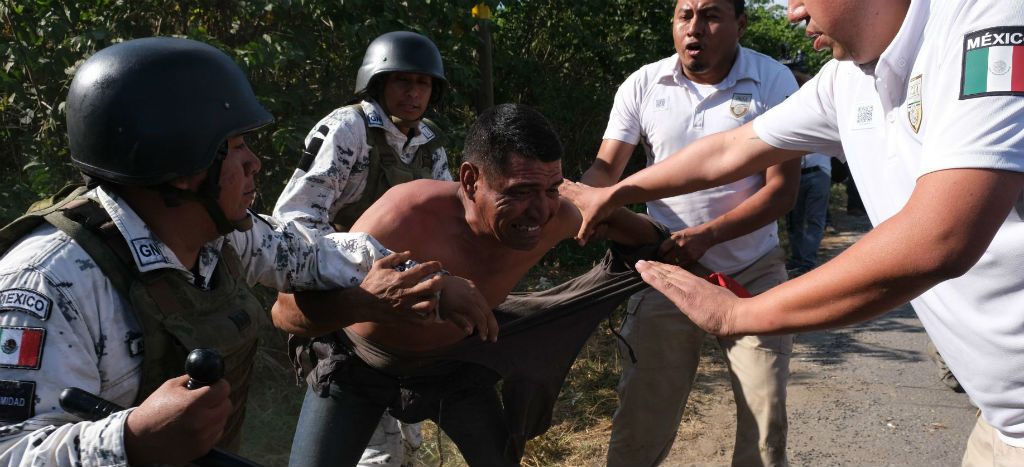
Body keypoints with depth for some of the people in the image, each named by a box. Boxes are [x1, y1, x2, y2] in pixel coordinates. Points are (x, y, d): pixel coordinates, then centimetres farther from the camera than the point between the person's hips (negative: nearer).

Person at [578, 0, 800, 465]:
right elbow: (605, 169, -2)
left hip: (753, 274, 0)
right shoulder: (643, 85, -2)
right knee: (640, 420, 3)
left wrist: (707, 235, -24)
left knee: (766, 420, 5)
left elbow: (782, 187, -10)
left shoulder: (773, 81, -7)